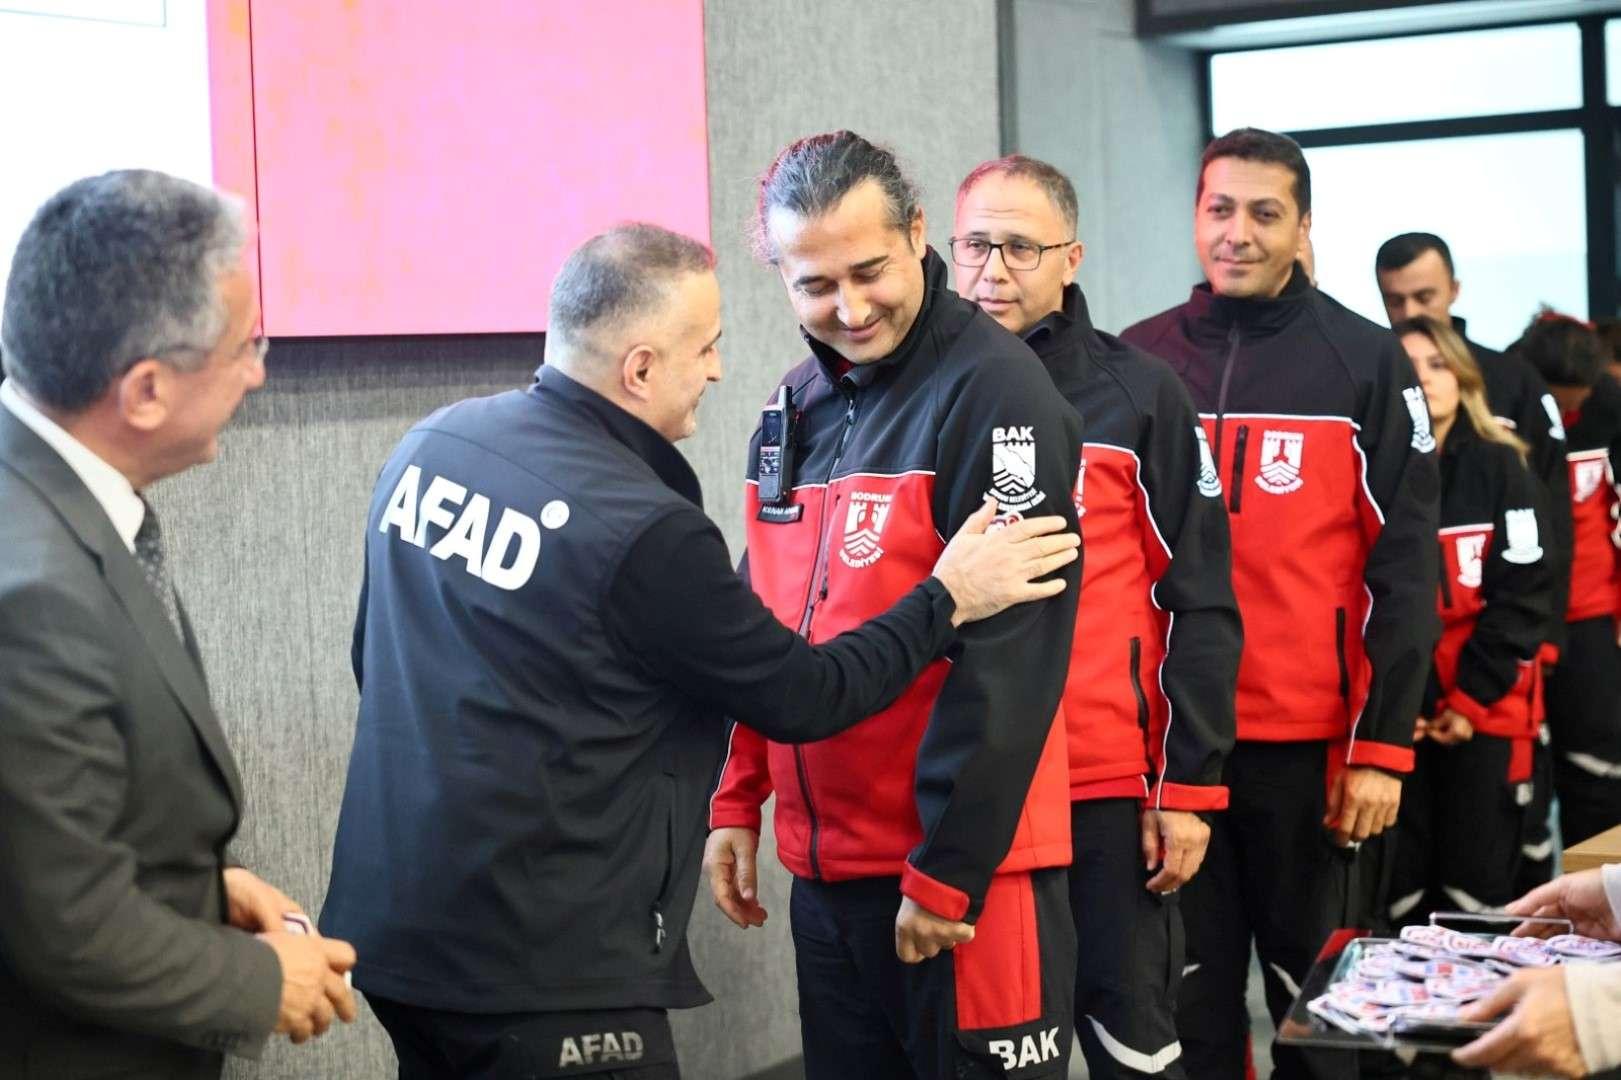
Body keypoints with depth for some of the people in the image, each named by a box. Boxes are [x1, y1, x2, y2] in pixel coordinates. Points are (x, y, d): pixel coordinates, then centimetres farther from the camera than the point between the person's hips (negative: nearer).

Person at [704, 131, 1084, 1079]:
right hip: (825, 865, 7)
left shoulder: (992, 388, -13)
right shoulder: (800, 404, 10)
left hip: (962, 870, -7)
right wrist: (739, 801, 11)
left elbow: (1008, 660, -18)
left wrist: (946, 870, -18)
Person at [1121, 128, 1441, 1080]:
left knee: (1313, 983, 9)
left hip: (1312, 737, -2)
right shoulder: (1139, 361, 6)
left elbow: (1403, 567, -4)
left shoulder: (1366, 363, -1)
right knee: (1191, 988, 10)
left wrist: (1384, 745, -9)